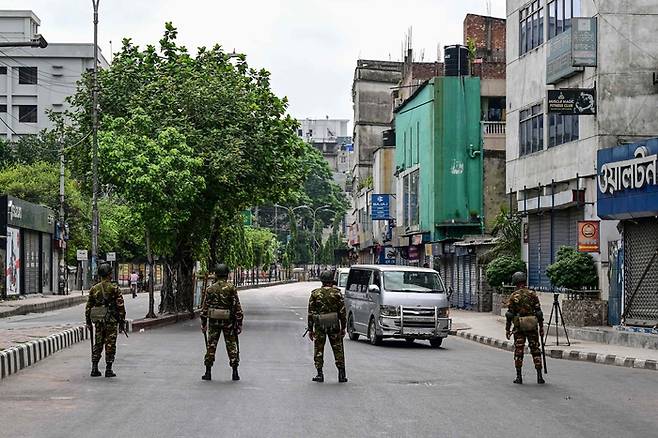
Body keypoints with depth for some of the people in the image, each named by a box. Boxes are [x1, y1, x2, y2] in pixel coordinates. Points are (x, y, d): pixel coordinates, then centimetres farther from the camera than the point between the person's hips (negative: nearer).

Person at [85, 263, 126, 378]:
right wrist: (122, 321, -2)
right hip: (111, 321, -4)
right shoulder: (114, 288, -7)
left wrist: (88, 322, 14)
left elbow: (88, 307, 8)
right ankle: (108, 370, 0)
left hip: (98, 321, 4)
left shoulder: (94, 289, 6)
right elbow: (120, 306, -9)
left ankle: (94, 368, 8)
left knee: (97, 344, 12)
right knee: (110, 345, 1)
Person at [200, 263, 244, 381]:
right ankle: (235, 373, 4)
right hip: (228, 321, -1)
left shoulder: (210, 289, 1)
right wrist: (239, 324, -3)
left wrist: (203, 323, 8)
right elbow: (237, 307, -7)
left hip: (213, 321, 1)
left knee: (211, 345, 7)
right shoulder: (231, 288, -5)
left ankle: (208, 373, 6)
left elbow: (205, 307, 2)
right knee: (232, 346, 6)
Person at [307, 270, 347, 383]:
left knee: (318, 350, 8)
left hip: (319, 326, 0)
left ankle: (320, 374, 3)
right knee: (338, 349, 7)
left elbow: (310, 313, 1)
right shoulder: (336, 293, -2)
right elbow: (342, 312, -3)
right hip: (334, 326, 0)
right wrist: (343, 327, 4)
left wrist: (310, 329, 5)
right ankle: (341, 374, 3)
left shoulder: (315, 294, 0)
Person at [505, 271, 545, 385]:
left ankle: (519, 376, 4)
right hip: (532, 327, 1)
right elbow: (538, 312, -1)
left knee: (518, 351, 5)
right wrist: (541, 327, 6)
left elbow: (510, 314, -4)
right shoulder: (532, 295, 0)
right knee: (535, 350, 7)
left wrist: (507, 329, 1)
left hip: (519, 327, -1)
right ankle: (539, 376, 2)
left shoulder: (513, 296, -3)